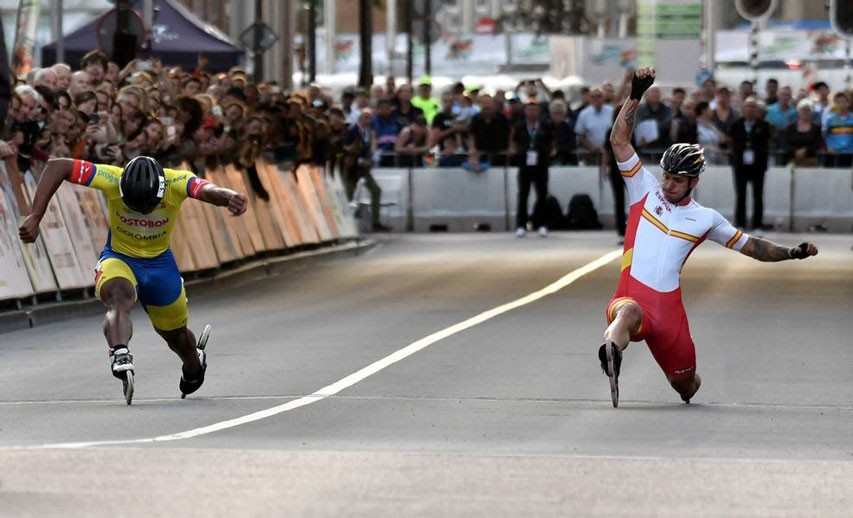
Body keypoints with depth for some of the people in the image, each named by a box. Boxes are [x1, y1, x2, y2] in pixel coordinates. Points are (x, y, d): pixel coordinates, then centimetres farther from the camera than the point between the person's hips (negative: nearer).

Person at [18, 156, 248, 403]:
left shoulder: (177, 183, -29)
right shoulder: (113, 180, -30)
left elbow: (208, 190, -49)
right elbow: (56, 166, -28)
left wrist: (229, 197, -74)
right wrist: (35, 217, -34)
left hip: (160, 262, 2)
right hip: (118, 259, -1)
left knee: (175, 334, 17)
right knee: (119, 299, -36)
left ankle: (194, 367, 49)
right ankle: (120, 357, -55)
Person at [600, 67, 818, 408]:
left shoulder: (705, 219, 12)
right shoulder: (646, 190, 9)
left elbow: (750, 246, 18)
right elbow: (619, 141, 4)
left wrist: (792, 253, 7)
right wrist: (636, 95, -5)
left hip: (669, 308, 3)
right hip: (632, 298, -3)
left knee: (685, 384, 12)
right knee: (628, 312, -41)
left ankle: (689, 383, 48)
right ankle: (611, 353, -71)